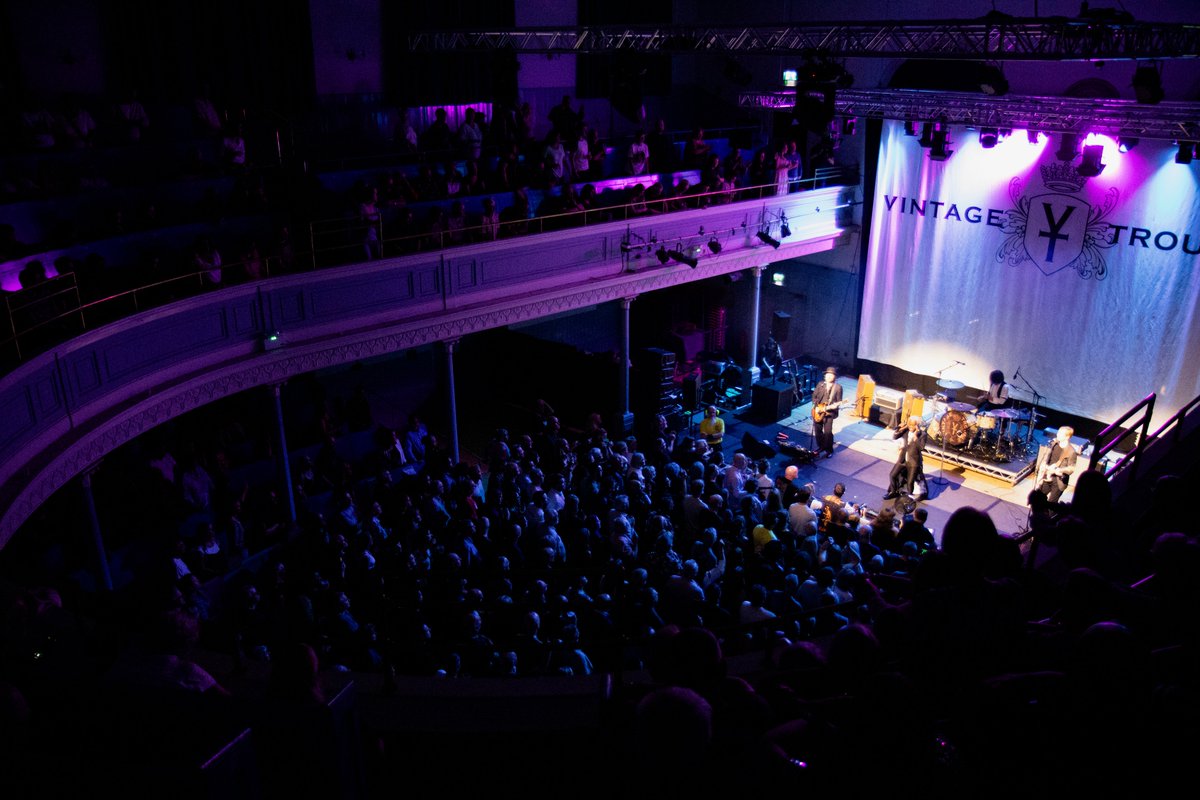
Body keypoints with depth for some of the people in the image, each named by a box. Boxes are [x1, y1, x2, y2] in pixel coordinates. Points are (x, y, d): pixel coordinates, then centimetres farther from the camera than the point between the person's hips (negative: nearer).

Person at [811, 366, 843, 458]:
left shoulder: (838, 387, -5)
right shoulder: (821, 384, 5)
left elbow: (839, 401, -2)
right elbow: (814, 396, 9)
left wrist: (835, 405, -23)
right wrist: (816, 407, -2)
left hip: (829, 412, -4)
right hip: (818, 411, 4)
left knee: (828, 432, -7)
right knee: (817, 430, 11)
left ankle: (829, 450, 11)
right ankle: (821, 447, 31)